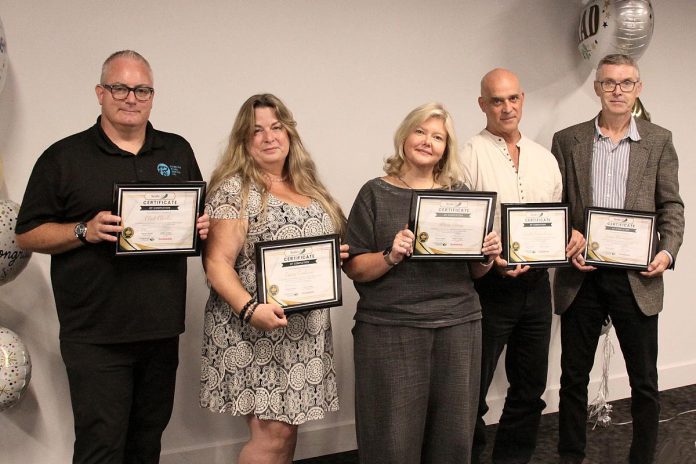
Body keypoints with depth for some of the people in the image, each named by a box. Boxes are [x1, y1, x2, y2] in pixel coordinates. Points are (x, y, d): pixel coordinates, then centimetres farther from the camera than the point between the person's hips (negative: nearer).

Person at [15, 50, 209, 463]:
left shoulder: (178, 151, 11)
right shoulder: (64, 157, 0)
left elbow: (202, 215, 20)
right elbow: (28, 235, 0)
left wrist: (204, 226, -3)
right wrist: (85, 231, -17)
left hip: (162, 328, 4)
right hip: (97, 334, -4)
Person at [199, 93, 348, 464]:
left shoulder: (310, 190, 13)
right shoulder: (234, 190, -8)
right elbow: (217, 262, -14)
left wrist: (338, 254, 1)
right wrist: (249, 310, -27)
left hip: (305, 332, 7)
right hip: (256, 331, -6)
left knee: (286, 429, 11)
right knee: (273, 432, -6)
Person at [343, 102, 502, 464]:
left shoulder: (460, 195, 11)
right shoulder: (376, 194, 1)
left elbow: (475, 271, 15)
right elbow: (354, 268, -2)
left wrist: (487, 257, -5)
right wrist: (391, 256, -19)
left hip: (458, 325, 3)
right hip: (390, 329, -3)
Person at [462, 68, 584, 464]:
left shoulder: (545, 158, 12)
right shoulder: (470, 156, -7)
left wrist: (573, 235, -3)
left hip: (536, 284, 6)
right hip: (489, 286, -6)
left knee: (531, 387, 16)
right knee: (473, 390, 4)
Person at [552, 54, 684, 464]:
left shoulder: (659, 141, 6)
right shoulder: (567, 141, 5)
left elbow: (671, 205, 5)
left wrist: (668, 251, -11)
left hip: (636, 276, 0)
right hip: (581, 275, 0)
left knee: (645, 382, 8)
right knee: (574, 378, 11)